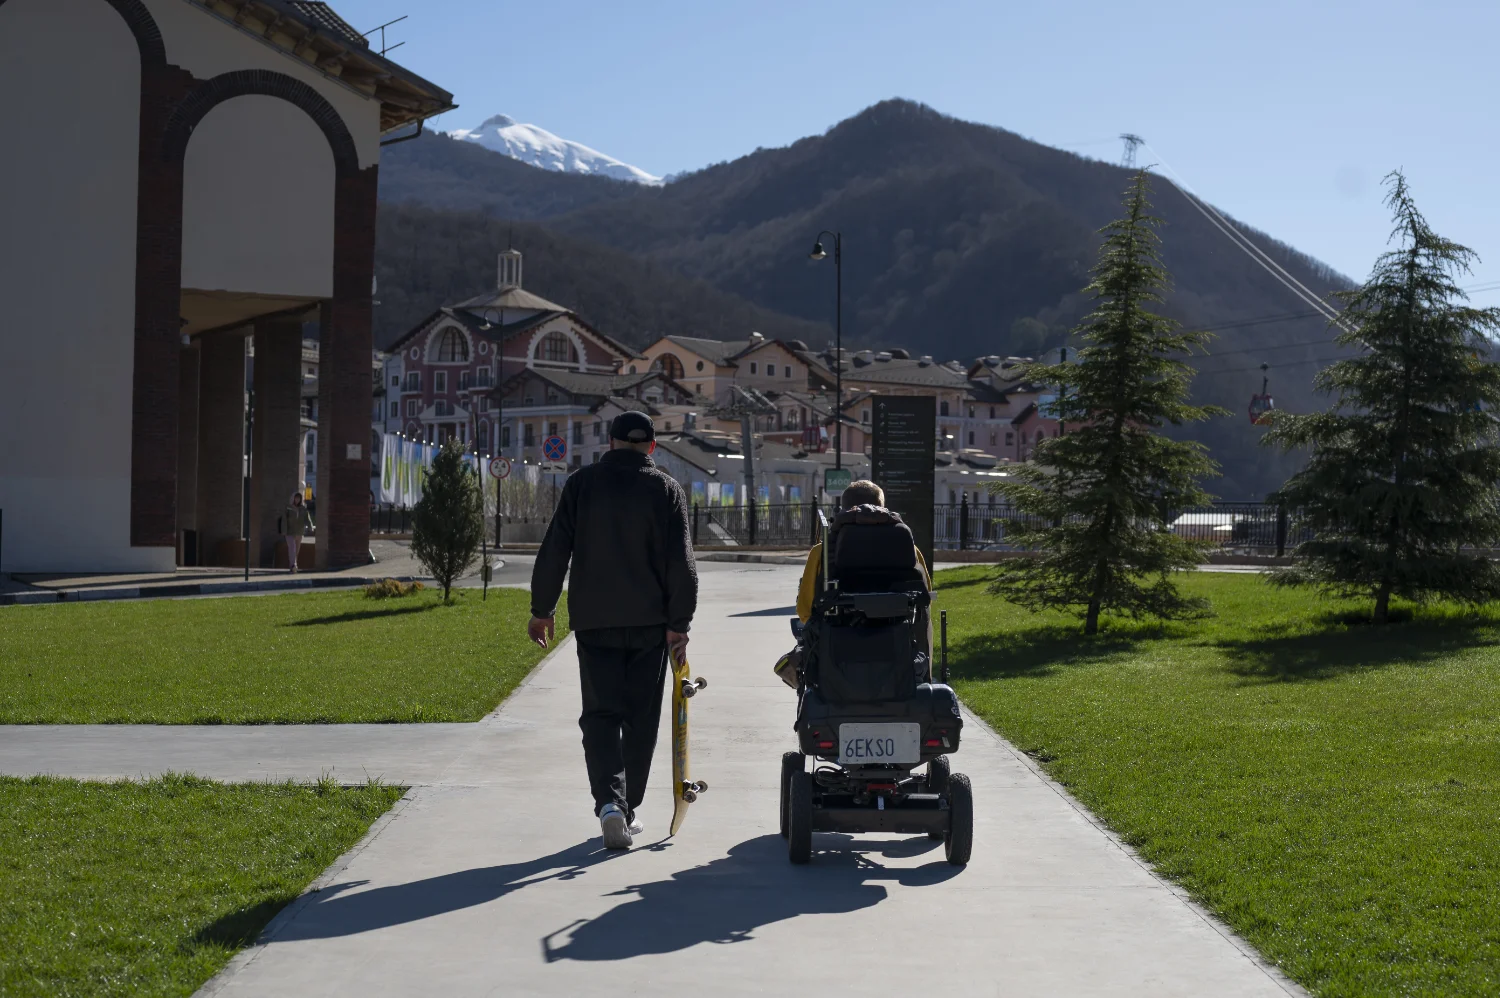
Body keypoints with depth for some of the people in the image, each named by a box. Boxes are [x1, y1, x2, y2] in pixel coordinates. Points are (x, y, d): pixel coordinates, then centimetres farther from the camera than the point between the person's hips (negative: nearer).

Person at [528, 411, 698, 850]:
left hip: (593, 620, 0)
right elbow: (681, 562, -6)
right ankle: (628, 809, 17)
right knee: (640, 717, 10)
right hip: (649, 620, 0)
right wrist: (679, 623, -5)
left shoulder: (581, 483, 2)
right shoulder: (666, 489, 0)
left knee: (600, 713, 2)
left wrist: (541, 609, 7)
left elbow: (554, 551, 0)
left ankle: (610, 801, -18)